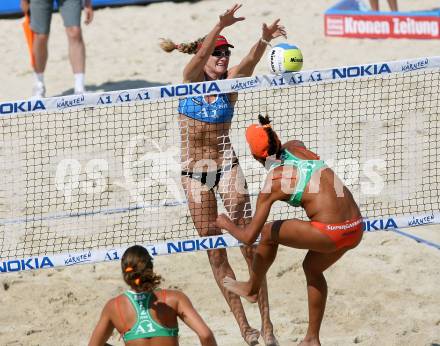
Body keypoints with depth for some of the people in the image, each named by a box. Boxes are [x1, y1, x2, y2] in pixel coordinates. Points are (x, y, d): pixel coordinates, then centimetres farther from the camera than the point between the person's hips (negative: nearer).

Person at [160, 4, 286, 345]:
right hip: (194, 172, 1)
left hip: (227, 166, -1)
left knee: (248, 244, -10)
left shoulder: (230, 81, -4)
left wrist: (265, 39, -46)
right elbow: (201, 53, -25)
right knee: (215, 253, 3)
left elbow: (250, 60, -24)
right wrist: (220, 26, -44)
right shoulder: (191, 79, -5)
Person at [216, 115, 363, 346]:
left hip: (330, 233, -7)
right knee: (313, 268, 32)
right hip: (356, 228, 7)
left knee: (269, 233, 17)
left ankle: (252, 289, 40)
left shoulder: (273, 183, -4)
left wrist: (226, 224, 20)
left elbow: (249, 237, 2)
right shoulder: (296, 147, 9)